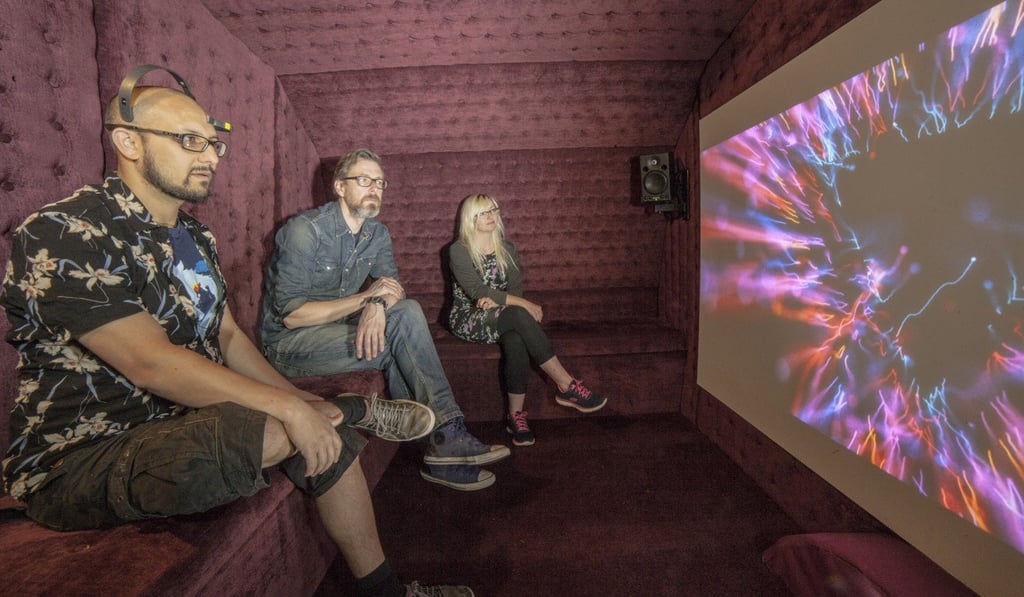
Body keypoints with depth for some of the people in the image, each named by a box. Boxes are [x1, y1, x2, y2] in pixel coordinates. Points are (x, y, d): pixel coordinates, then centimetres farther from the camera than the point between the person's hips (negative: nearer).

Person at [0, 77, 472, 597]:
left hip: (183, 425, 8)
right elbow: (148, 362, -28)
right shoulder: (61, 234, -18)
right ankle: (356, 409, -5)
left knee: (328, 435, 0)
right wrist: (288, 407, -27)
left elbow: (228, 337, 10)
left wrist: (303, 402, -2)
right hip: (80, 459, -8)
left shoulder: (195, 238, 8)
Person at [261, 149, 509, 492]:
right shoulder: (305, 230, -17)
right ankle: (447, 434, -16)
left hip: (339, 328, 6)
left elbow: (393, 286, -3)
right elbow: (290, 314, -21)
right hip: (288, 344, -6)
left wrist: (378, 305, -28)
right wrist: (365, 297, -25)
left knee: (409, 311, -22)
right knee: (402, 340, -26)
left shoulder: (377, 233, 5)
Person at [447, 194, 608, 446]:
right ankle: (567, 386, -31)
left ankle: (516, 414, -25)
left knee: (515, 341, -34)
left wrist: (496, 300, -21)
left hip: (499, 318, 4)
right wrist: (524, 304, -25)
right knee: (518, 315, -34)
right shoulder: (459, 250, -6)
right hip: (468, 319, -4)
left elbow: (515, 288, 3)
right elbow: (477, 291, -17)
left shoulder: (507, 249, 11)